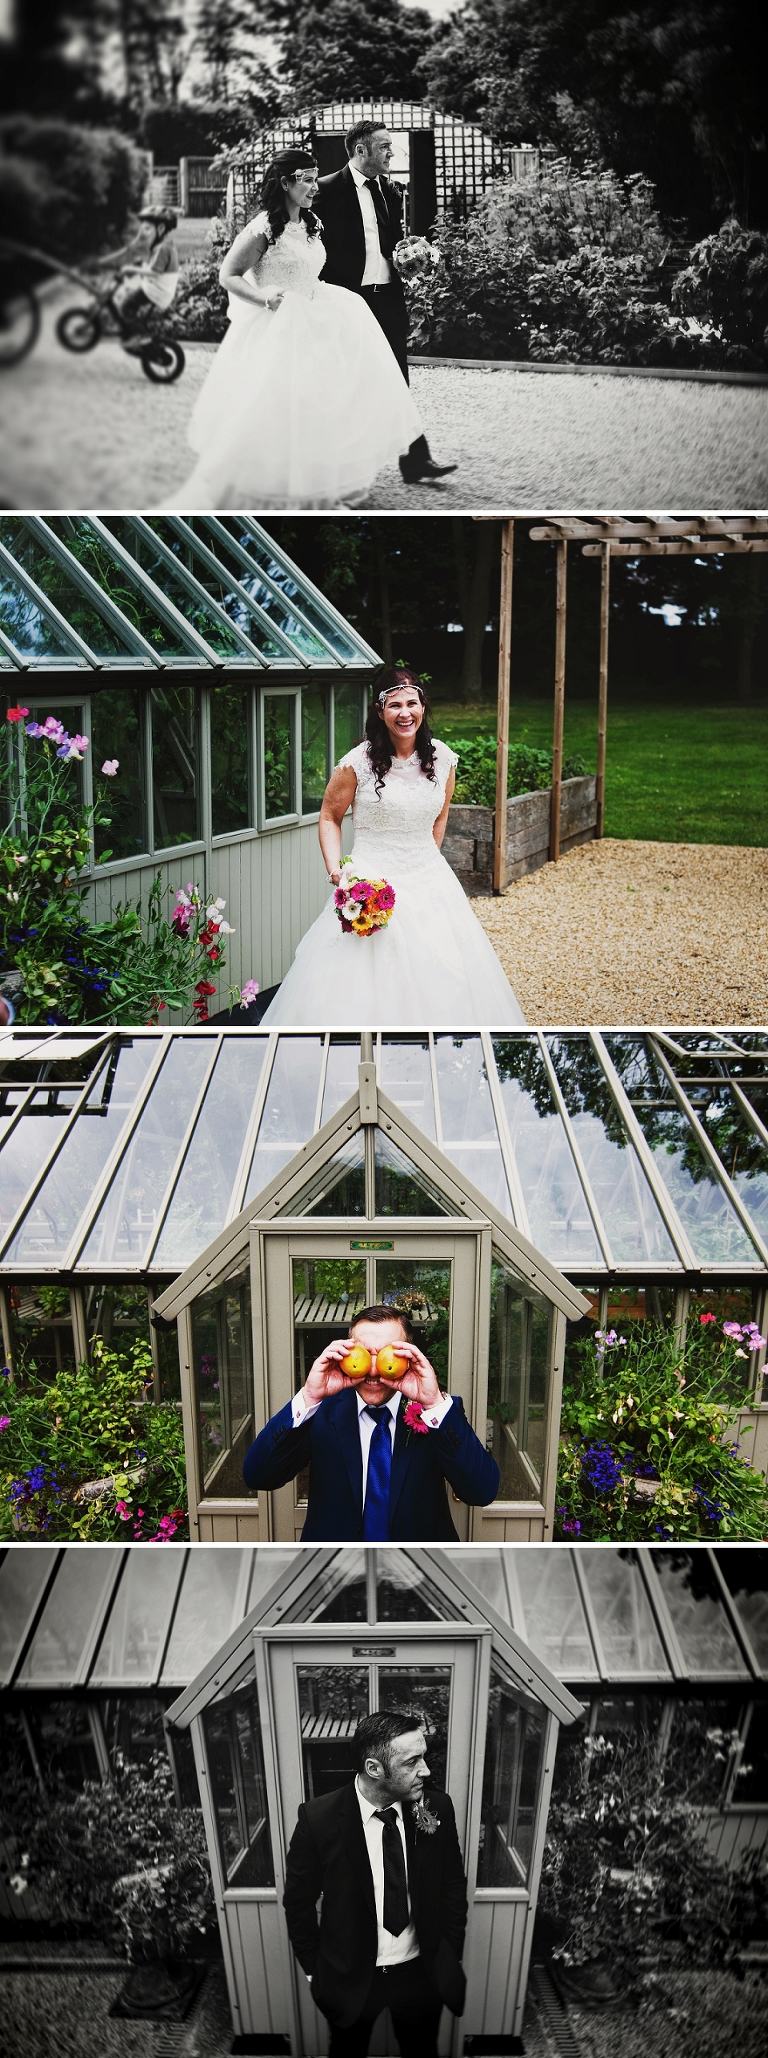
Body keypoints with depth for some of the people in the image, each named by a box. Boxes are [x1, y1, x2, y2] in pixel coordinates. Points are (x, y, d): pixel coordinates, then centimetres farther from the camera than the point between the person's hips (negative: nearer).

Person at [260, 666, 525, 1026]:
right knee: (367, 979, -5)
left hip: (429, 882, 4)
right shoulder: (359, 762, -10)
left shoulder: (442, 759, 1)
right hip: (371, 883, -4)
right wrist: (336, 871, -9)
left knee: (440, 977, 7)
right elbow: (329, 817, 1)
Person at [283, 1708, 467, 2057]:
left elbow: (453, 1887, 0)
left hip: (423, 1973, 2)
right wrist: (315, 1971, -2)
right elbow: (298, 1901, -8)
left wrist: (450, 1959, 2)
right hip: (350, 1976, -1)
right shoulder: (318, 1818, -22)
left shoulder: (438, 1809, -15)